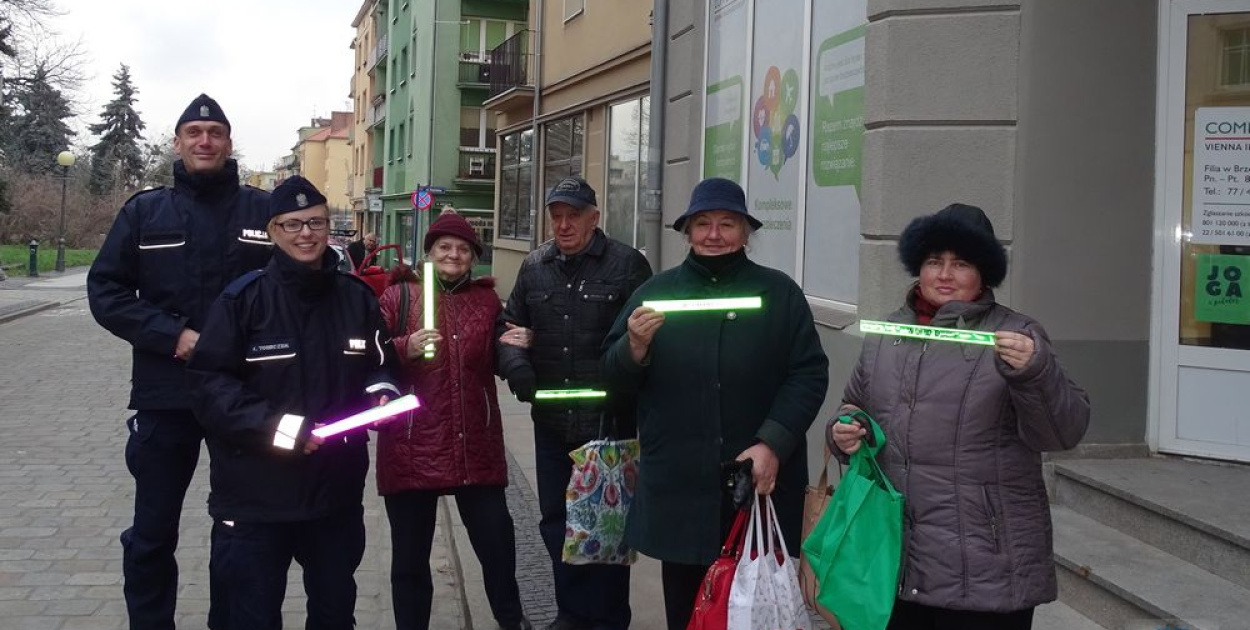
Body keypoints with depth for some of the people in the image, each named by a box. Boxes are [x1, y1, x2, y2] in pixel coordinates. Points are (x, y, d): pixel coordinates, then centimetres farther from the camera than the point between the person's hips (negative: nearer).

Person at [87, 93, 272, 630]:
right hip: (165, 395, 1)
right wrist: (174, 336, -13)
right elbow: (105, 289, -1)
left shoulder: (264, 210, 1)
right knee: (152, 532, 10)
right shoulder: (145, 211, 4)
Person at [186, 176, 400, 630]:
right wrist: (276, 426, -24)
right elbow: (210, 386, -13)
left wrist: (381, 394, -8)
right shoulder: (244, 299, -9)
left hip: (337, 490, 4)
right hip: (255, 495, -4)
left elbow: (381, 365, 15)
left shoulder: (357, 297, 4)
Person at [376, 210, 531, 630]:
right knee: (410, 554, 8)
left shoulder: (486, 299, 12)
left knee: (497, 541, 5)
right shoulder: (399, 295, 1)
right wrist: (405, 349, -21)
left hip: (476, 445, 2)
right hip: (411, 446, -2)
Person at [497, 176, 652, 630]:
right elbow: (510, 325, 14)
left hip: (609, 422, -5)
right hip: (551, 420, 5)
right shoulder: (535, 266, 9)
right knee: (556, 520, 15)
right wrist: (515, 364, -5)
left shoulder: (626, 264, -8)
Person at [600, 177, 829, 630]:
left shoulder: (780, 293, 1)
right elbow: (613, 376, 5)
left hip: (760, 487, -1)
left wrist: (772, 444, -15)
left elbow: (810, 374, -4)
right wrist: (635, 347, -17)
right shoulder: (657, 291, 5)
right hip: (677, 490, 1)